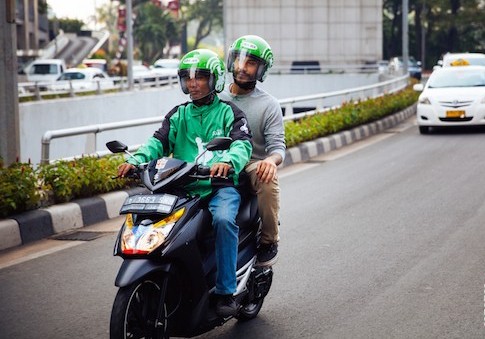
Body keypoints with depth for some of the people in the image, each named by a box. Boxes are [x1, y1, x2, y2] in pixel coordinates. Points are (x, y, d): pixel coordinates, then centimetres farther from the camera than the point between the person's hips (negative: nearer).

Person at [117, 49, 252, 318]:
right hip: (183, 188, 4)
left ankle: (226, 292, -27)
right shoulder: (178, 115, 19)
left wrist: (228, 160, -34)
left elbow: (243, 143, -10)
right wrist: (136, 160, -17)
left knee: (223, 219, -35)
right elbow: (159, 141, 4)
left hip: (220, 186, -4)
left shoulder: (229, 112, 7)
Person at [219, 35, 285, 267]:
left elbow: (277, 145, -5)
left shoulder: (268, 105, 4)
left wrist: (272, 160, -30)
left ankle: (268, 241, -15)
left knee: (267, 179, -37)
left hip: (254, 165, -2)